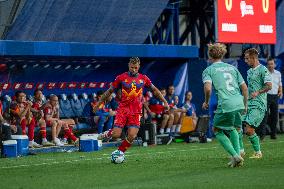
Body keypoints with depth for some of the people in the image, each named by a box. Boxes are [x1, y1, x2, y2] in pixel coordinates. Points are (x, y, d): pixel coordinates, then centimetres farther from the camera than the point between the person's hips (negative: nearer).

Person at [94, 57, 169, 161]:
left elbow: (154, 90, 19)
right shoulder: (121, 77, 1)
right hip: (122, 109, -2)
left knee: (132, 136, -12)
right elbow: (110, 91, 8)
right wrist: (99, 103, 10)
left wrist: (164, 102, 13)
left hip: (136, 111, 2)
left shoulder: (143, 78, 7)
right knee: (116, 135, -12)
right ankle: (107, 133, 23)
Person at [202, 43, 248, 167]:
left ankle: (235, 156, -2)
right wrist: (245, 105, 27)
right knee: (232, 129, 27)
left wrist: (206, 102, 6)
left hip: (225, 105, -5)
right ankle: (237, 156, 16)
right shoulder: (232, 68, 21)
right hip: (239, 103, 5)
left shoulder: (208, 70, 6)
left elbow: (208, 88, -12)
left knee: (217, 130, 13)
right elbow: (244, 88, 17)